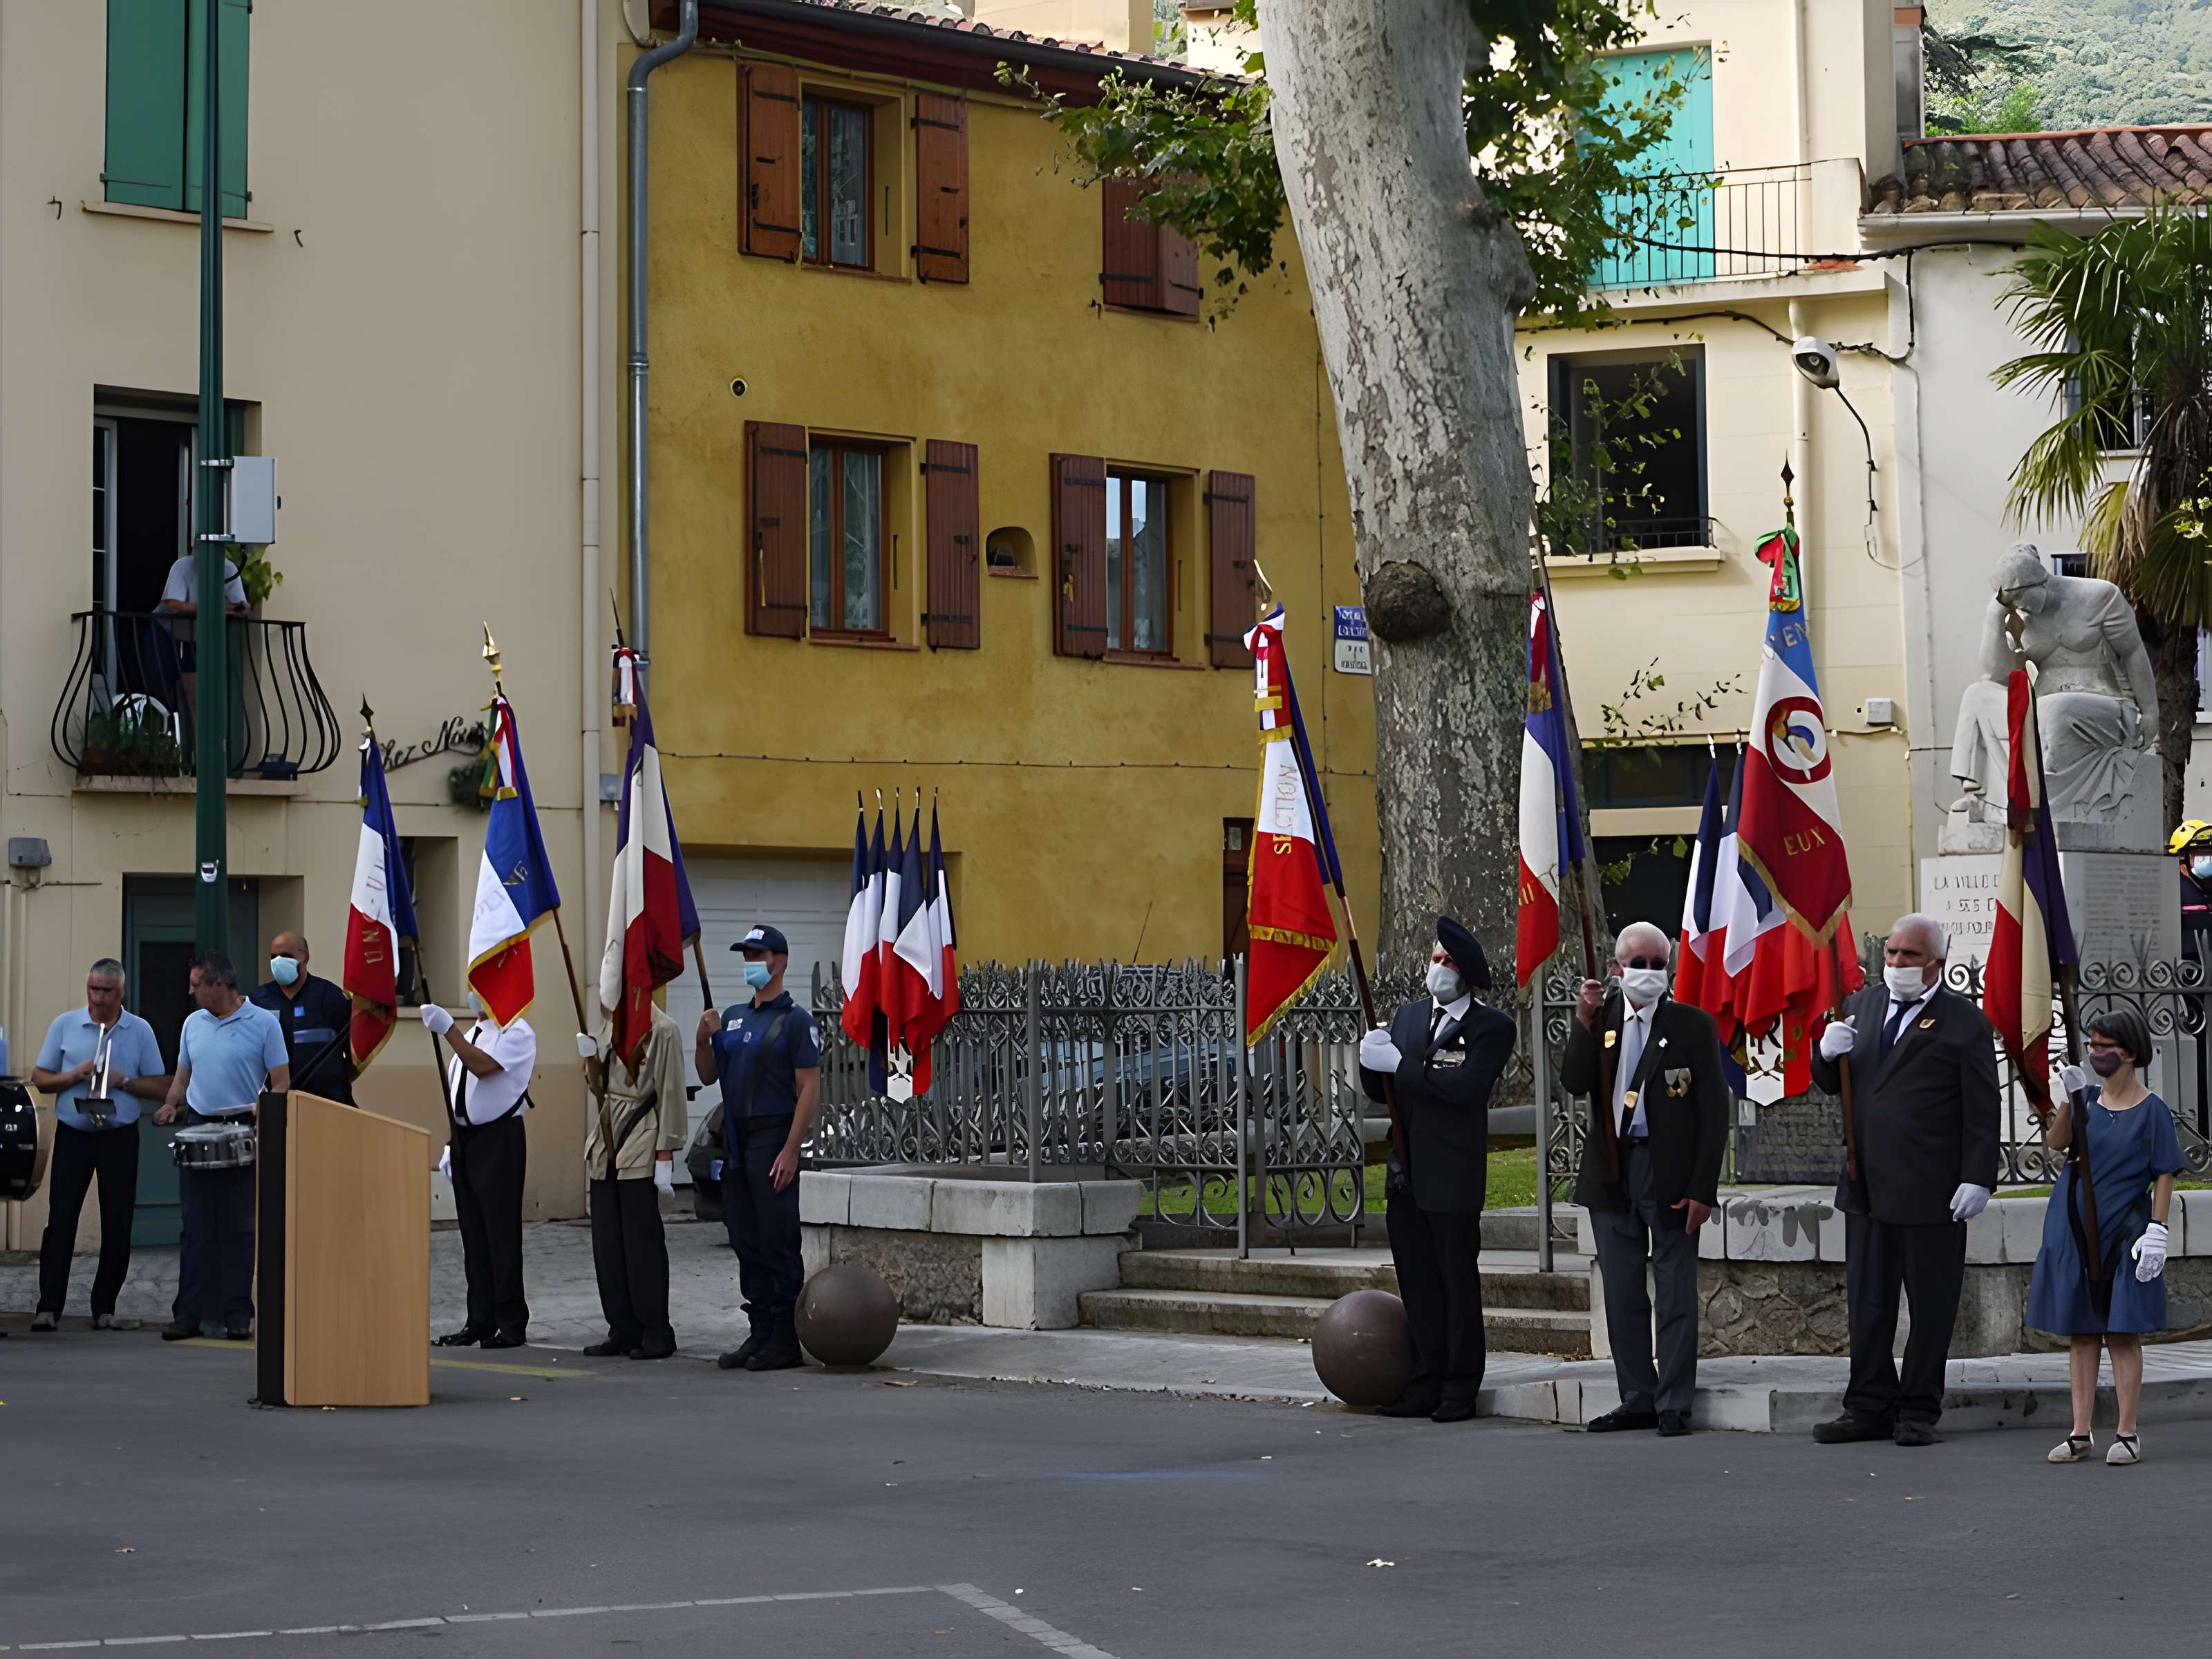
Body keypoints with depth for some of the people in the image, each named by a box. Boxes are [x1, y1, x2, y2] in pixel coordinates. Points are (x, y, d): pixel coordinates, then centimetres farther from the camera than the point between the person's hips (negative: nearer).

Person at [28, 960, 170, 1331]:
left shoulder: (140, 1031, 2)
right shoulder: (64, 1026, 3)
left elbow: (162, 1088, 3)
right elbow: (40, 1079, 4)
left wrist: (124, 1081, -13)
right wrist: (75, 1075, -13)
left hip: (120, 1137, 0)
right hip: (73, 1134, 0)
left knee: (117, 1226, 3)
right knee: (60, 1220, -5)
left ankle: (104, 1308, 12)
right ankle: (48, 1307, -5)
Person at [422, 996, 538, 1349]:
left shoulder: (517, 1033, -9)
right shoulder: (471, 1035, 17)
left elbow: (482, 1066, -24)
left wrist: (447, 1030, -23)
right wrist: (451, 1142, 16)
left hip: (499, 1138, -8)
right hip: (466, 1138, 8)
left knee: (501, 1231, -5)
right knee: (473, 1232, 10)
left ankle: (512, 1324, 1)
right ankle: (480, 1322, 16)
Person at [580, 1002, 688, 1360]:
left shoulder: (661, 1029, -7)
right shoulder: (606, 1027, 15)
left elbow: (670, 1092, -10)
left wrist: (665, 1153, -13)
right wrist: (589, 1058, 1)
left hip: (639, 1154, -7)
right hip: (605, 1152, 7)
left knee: (642, 1242, -4)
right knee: (607, 1243, 7)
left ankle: (656, 1334, 2)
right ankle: (623, 1330, 14)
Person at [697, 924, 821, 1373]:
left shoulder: (794, 1020, -7)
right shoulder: (732, 1017, 16)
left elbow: (810, 1089, -12)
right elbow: (708, 1075, 19)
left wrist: (790, 1150, -19)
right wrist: (703, 1039, -1)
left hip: (774, 1140, -8)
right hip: (735, 1142, 8)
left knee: (778, 1244, -6)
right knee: (747, 1243, 9)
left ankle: (786, 1340, -3)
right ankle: (760, 1333, 16)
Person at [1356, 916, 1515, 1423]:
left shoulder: (1491, 1027, -5)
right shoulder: (1408, 1016, 15)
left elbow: (1466, 1086, -21)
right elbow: (1380, 1091, 15)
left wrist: (1400, 1065, -20)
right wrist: (1372, 1060, -7)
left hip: (1453, 1176, -6)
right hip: (1404, 1173, 7)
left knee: (1458, 1282, 0)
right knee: (1417, 1284, 10)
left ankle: (1460, 1390, 6)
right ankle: (1426, 1384, 16)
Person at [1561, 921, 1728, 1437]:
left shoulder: (1693, 1025, -2)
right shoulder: (1599, 1020, 9)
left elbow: (1714, 1111, -5)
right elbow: (1575, 1083, -5)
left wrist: (1701, 1187, -11)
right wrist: (1585, 1021, -16)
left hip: (1669, 1174, -4)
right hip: (1612, 1174, 4)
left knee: (1675, 1293, 0)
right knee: (1622, 1294, 10)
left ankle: (1674, 1405, 5)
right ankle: (1638, 1399, 19)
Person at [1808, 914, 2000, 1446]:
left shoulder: (1964, 1023, -3)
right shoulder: (1862, 1006, 14)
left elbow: (1982, 1111, -7)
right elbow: (1831, 1084, 19)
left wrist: (1977, 1180, -14)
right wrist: (1828, 1054, -4)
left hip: (1931, 1194, -5)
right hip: (1867, 1187, 5)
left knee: (1931, 1307, 3)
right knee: (1866, 1304, 9)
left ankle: (1919, 1412, 11)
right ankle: (1871, 1407, 17)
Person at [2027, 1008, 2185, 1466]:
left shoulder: (2151, 1110, -4)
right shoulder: (2087, 1102, 7)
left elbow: (2165, 1175, -5)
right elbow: (2056, 1142, -9)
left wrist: (2156, 1231, -13)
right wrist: (2067, 1100, -24)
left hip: (2123, 1233, -4)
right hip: (2074, 1232, 4)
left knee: (2123, 1333, -2)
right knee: (2081, 1333, 6)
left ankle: (2127, 1434, 3)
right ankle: (2081, 1433, 11)